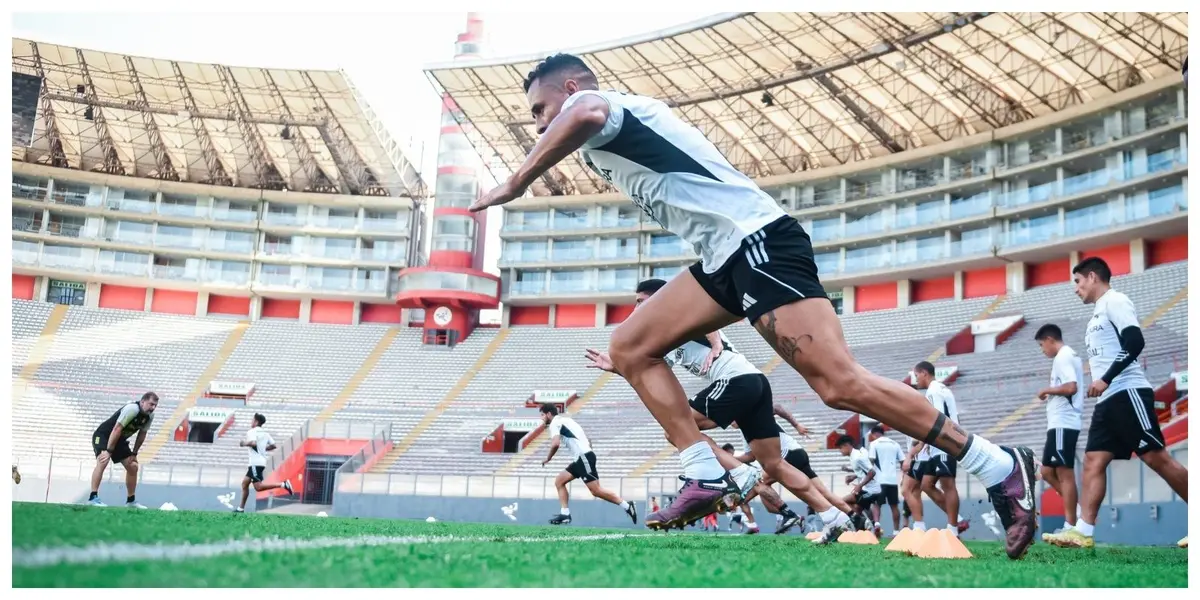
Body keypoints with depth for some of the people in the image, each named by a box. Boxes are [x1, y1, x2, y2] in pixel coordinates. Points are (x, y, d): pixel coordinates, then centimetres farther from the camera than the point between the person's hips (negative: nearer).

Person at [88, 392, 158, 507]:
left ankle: (131, 500, 18)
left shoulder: (150, 416, -6)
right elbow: (117, 429, -33)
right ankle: (93, 498, -29)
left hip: (119, 440, 9)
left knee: (133, 467, 6)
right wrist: (108, 451, -35)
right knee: (103, 462, -30)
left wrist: (134, 453, 6)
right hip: (103, 436, -9)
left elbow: (142, 434, 8)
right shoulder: (132, 409, -31)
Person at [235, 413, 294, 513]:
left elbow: (253, 443, -26)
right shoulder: (265, 433, 16)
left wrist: (244, 443, -9)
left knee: (258, 487, -13)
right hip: (260, 462, 9)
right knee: (245, 483, 15)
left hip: (255, 463, -9)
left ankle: (283, 485, -22)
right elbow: (273, 445, 13)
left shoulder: (252, 432, -8)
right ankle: (241, 508, 16)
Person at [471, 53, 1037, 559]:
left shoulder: (594, 102, -4)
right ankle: (706, 478, 1)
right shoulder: (611, 135, 27)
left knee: (839, 383, -16)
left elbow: (587, 114, -30)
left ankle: (1001, 469, -7)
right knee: (629, 347, 6)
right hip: (727, 254, 10)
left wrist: (516, 182, -22)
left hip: (757, 240, -10)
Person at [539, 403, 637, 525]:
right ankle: (565, 514, 5)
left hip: (584, 457, -10)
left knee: (596, 491, -11)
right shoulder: (564, 420, 24)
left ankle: (627, 506, -8)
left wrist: (547, 459, -6)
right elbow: (585, 437, 26)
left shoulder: (554, 423, -5)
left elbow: (555, 444, -21)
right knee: (559, 481, 10)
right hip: (581, 459, 10)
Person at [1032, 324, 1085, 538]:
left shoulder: (1062, 357, -11)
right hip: (1061, 424, 10)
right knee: (1048, 472, 12)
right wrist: (1051, 397, 13)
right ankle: (1078, 510, 8)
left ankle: (1071, 526, -5)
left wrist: (1047, 390, -9)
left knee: (1064, 474, -7)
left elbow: (1071, 387, -23)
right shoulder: (1069, 356, 20)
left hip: (1063, 424, -10)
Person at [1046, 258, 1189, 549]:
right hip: (1108, 400, 10)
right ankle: (1083, 531, -9)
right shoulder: (1098, 313, 25)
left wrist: (1105, 379, -19)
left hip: (1128, 393, -10)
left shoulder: (1114, 300, -4)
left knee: (1156, 457, -11)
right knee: (1093, 461, -2)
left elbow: (1135, 342, -17)